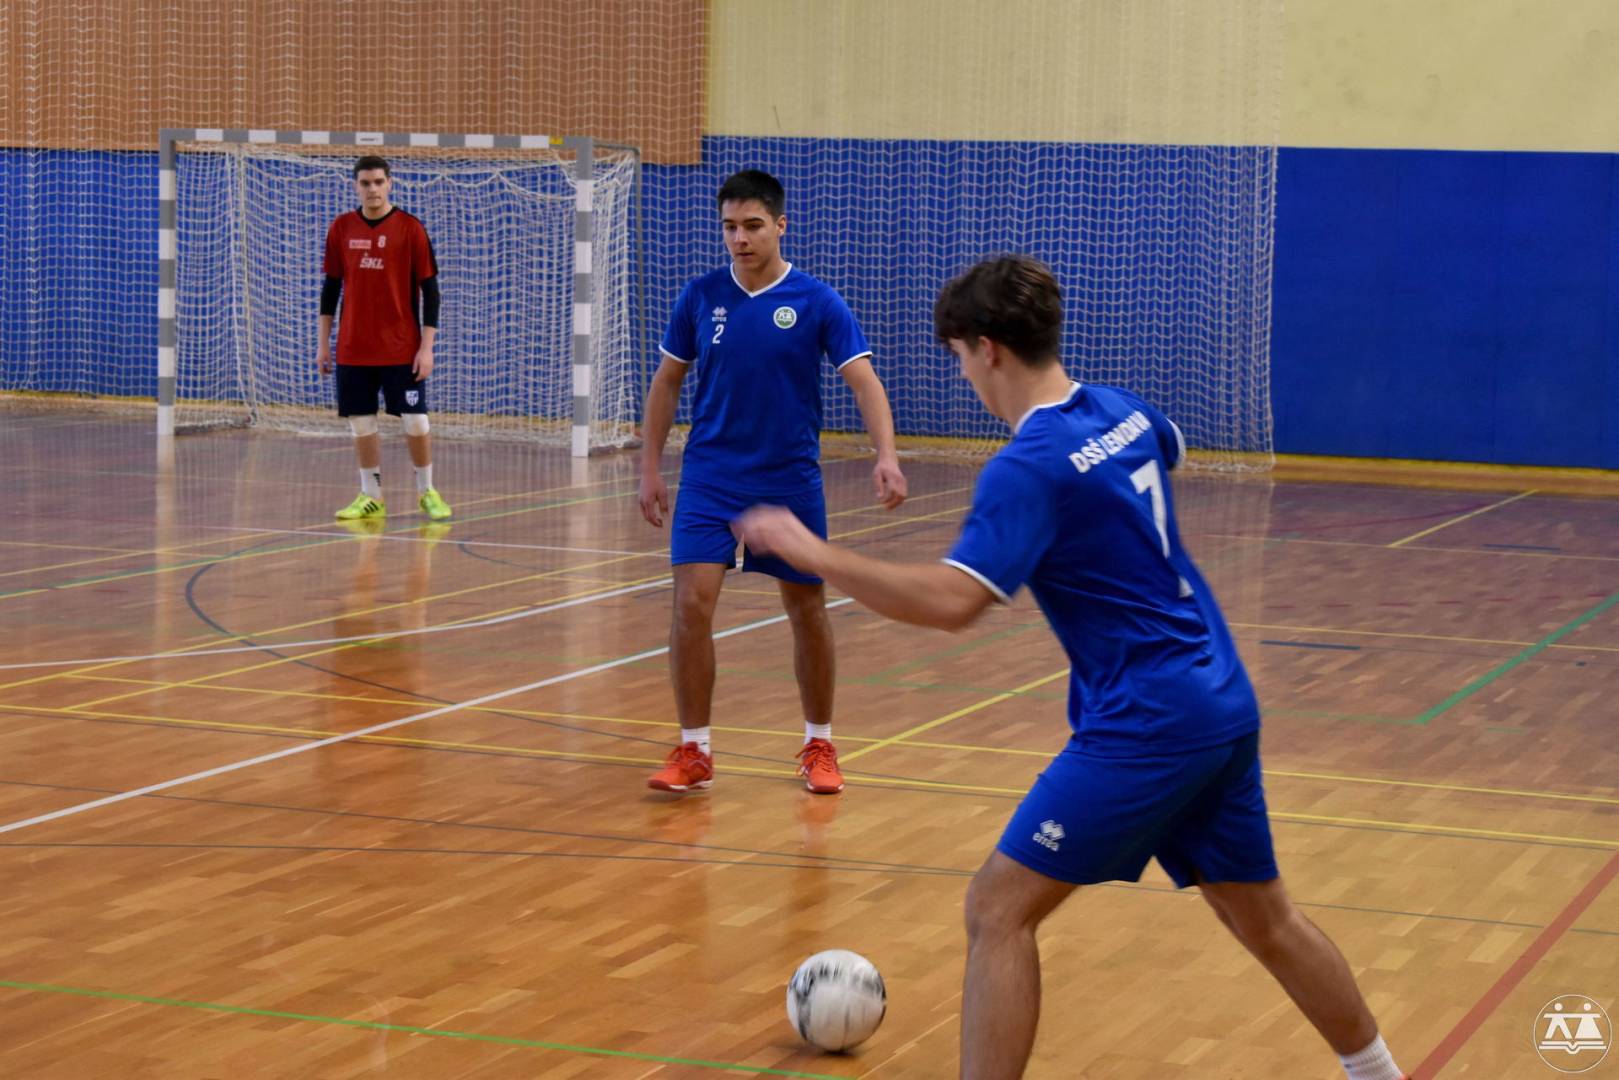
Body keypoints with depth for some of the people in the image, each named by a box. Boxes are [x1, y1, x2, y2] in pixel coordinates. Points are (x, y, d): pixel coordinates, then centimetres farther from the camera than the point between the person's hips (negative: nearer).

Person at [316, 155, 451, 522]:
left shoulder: (410, 229, -5)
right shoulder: (341, 229, 5)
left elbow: (429, 289, -4)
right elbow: (331, 287, 11)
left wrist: (427, 346, -10)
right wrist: (323, 342, 8)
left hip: (401, 350, -3)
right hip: (353, 350, 3)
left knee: (415, 423, -1)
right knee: (362, 423, 5)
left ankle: (427, 492, 14)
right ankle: (371, 497, 14)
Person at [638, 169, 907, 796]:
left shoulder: (817, 302, -7)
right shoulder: (701, 297, 0)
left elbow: (863, 382, -13)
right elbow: (667, 381, 10)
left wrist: (886, 457, -29)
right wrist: (650, 468, 6)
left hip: (790, 480, -1)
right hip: (710, 477, 1)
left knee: (807, 610, 9)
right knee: (692, 603, -12)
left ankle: (818, 746, 27)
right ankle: (694, 752, 0)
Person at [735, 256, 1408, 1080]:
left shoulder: (1030, 467, -17)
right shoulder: (1125, 412, 8)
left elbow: (952, 601, -28)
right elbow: (1171, 450, 34)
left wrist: (812, 554, -22)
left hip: (1145, 726, -9)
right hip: (1223, 706, 9)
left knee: (998, 910, -4)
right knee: (1265, 920, 22)